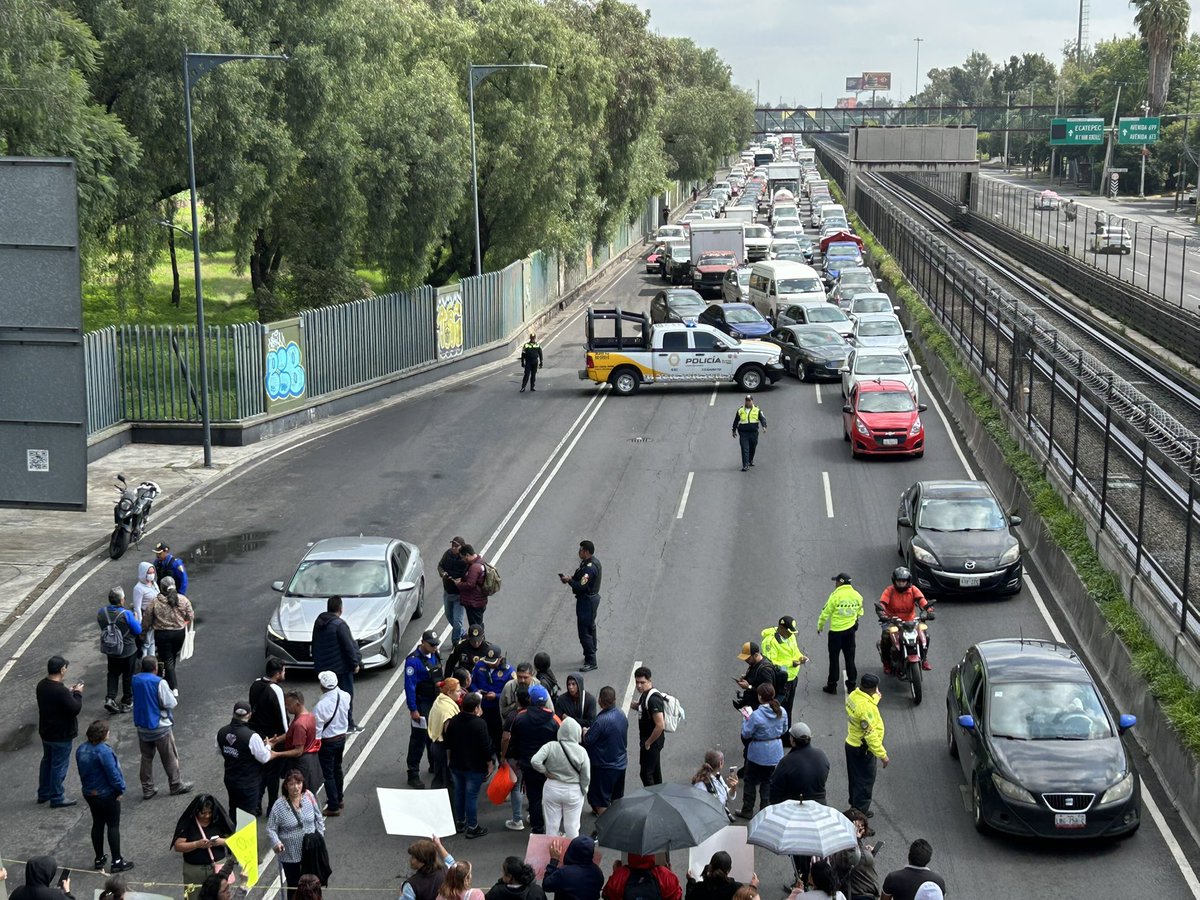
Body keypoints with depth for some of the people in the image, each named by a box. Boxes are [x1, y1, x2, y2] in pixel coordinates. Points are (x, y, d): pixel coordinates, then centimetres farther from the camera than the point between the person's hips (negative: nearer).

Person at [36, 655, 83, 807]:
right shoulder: (60, 691, -31)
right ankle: (57, 798, 15)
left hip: (46, 732, 9)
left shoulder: (42, 685, -2)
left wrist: (70, 692, 6)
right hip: (61, 735, -9)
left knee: (47, 761, 23)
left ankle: (43, 793, 35)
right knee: (59, 765, 5)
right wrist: (78, 693, -10)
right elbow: (75, 709, -25)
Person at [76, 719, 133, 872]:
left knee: (97, 824, 18)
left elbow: (82, 771, 7)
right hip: (107, 795, -7)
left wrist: (87, 786, 16)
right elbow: (113, 774, -24)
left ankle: (99, 859, 26)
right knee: (113, 826, 3)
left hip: (89, 793, 7)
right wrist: (120, 789, -9)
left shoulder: (81, 749, -2)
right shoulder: (103, 751, -26)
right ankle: (117, 861, 6)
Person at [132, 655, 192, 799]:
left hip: (142, 726, 5)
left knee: (146, 758, 17)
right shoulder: (159, 683, -24)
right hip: (160, 726, -5)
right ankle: (176, 785, 24)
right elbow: (170, 703, -19)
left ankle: (147, 789, 21)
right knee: (169, 758, 12)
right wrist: (172, 693, -1)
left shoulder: (135, 680, -5)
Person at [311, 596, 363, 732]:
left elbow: (314, 644, 14)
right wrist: (355, 663, -8)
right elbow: (348, 646, -19)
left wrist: (317, 661, 24)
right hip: (341, 667, -7)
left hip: (322, 666, 7)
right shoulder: (340, 625, -21)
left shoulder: (319, 622, 4)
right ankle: (349, 725, 7)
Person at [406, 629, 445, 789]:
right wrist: (413, 710, -20)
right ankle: (413, 775, 1)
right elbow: (409, 686, -20)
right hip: (422, 704, -7)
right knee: (419, 738, -5)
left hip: (436, 702, 7)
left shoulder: (435, 655, 4)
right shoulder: (413, 660, -20)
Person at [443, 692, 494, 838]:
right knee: (472, 796, 1)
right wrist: (489, 764, -6)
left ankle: (460, 822, 31)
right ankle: (472, 827, 7)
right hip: (474, 767, -6)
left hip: (456, 764, 6)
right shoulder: (479, 723, -20)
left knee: (459, 793, 18)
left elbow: (448, 744, 11)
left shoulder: (453, 721, 1)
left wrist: (450, 760, 24)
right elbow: (485, 746, -18)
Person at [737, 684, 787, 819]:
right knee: (768, 781, 18)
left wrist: (746, 720, 0)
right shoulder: (782, 712, -9)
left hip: (758, 753, -5)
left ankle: (747, 811, 23)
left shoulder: (756, 715, -26)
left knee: (751, 781, 13)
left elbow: (746, 734, -15)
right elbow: (784, 729, 6)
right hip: (775, 752, 5)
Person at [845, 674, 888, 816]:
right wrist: (882, 754, -24)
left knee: (855, 778, 23)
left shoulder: (853, 695, -5)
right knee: (865, 781, 6)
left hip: (851, 744, 9)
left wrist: (876, 697, 27)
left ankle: (855, 805, 37)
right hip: (863, 750, -9)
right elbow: (870, 734, -29)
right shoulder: (866, 707, -32)